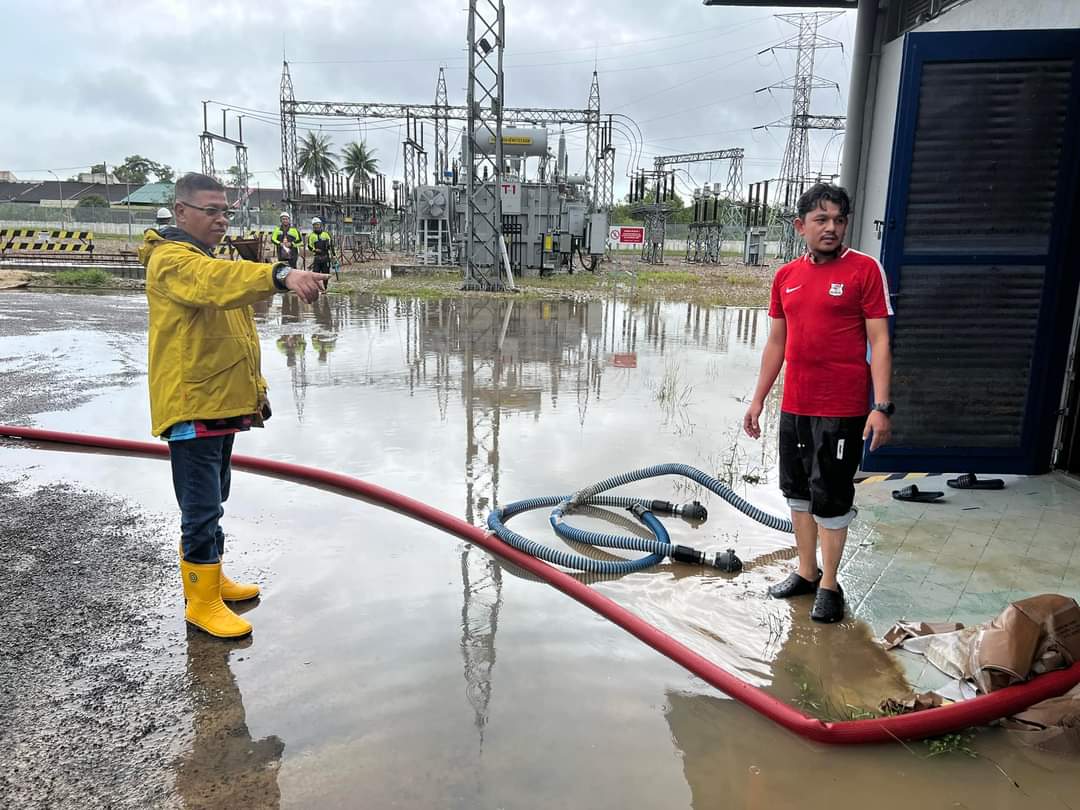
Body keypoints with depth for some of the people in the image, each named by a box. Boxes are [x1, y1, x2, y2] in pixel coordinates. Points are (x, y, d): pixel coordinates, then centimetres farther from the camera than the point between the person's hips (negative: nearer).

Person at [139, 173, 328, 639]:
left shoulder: (208, 261, 20)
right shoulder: (171, 260, -12)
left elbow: (236, 337, 23)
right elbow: (218, 280, -36)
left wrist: (253, 389, 17)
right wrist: (282, 276, -50)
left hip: (222, 405, 10)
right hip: (191, 407, -10)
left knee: (211, 501, 19)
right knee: (203, 506, -4)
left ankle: (209, 578, 33)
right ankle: (202, 603, 8)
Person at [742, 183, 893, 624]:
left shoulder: (865, 269, -7)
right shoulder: (785, 276, 7)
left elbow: (879, 342, -9)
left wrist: (881, 407, -15)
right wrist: (757, 399, 13)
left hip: (842, 409, -5)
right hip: (794, 407, 6)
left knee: (831, 498, 3)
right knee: (798, 490, 14)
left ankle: (829, 585, 19)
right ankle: (806, 571, 30)